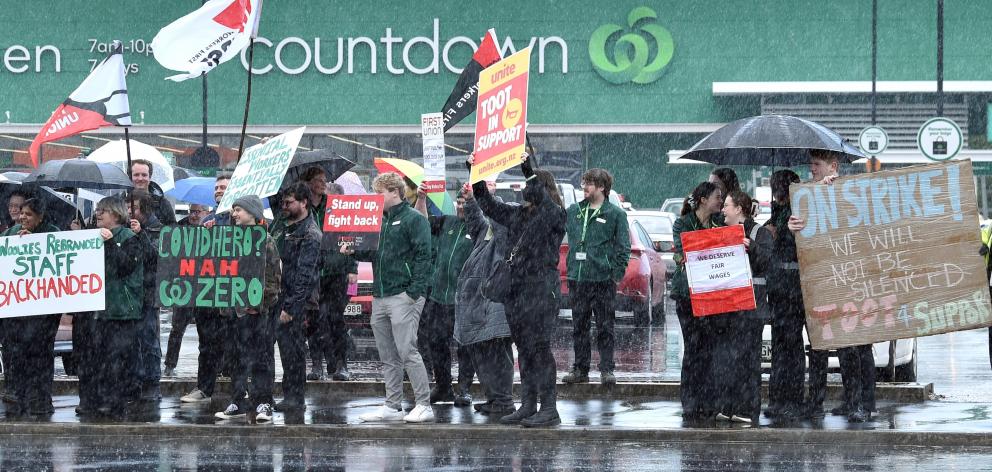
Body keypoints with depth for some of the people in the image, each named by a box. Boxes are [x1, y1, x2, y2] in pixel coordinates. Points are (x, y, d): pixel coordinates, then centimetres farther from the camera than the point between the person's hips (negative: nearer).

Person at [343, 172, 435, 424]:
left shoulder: (413, 219, -6)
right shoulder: (380, 221, 19)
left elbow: (423, 256, -12)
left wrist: (415, 291, -18)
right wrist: (353, 251, 6)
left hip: (404, 296, -8)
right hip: (380, 297, 8)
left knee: (407, 352, -11)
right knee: (388, 357, 9)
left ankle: (424, 405, -7)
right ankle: (392, 407, 13)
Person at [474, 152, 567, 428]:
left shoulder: (555, 215, -5)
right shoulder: (518, 215, 16)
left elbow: (544, 203, -27)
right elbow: (489, 206, 25)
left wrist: (530, 173, -30)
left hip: (541, 290, -8)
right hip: (516, 291, 8)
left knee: (539, 348, -9)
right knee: (524, 350, 10)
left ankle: (549, 410, -8)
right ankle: (528, 407, 15)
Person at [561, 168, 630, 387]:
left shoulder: (615, 214, -1)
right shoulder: (573, 211, 11)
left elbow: (623, 246, -2)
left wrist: (618, 273, -7)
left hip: (603, 279, -5)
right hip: (577, 278, 5)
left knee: (605, 327, -2)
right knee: (579, 327, 8)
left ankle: (607, 369, 2)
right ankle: (580, 369, 14)